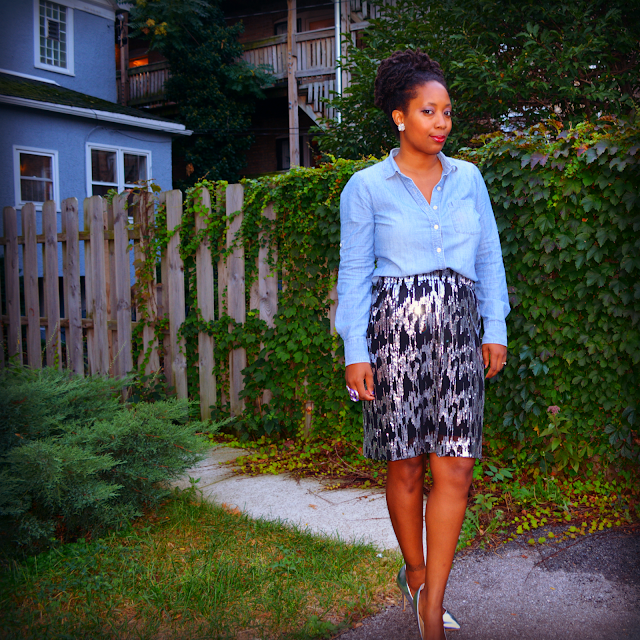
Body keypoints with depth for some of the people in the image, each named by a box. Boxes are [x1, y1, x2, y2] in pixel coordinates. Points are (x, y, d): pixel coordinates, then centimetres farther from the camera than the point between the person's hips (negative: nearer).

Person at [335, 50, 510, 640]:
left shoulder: (468, 178, 11)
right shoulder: (366, 187, 1)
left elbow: (489, 258, 13)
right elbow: (353, 273, -1)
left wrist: (496, 328, 7)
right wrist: (355, 352, -7)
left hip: (458, 332, 3)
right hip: (395, 330, -3)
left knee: (455, 468, -3)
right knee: (407, 467, 6)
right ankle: (416, 573, 31)